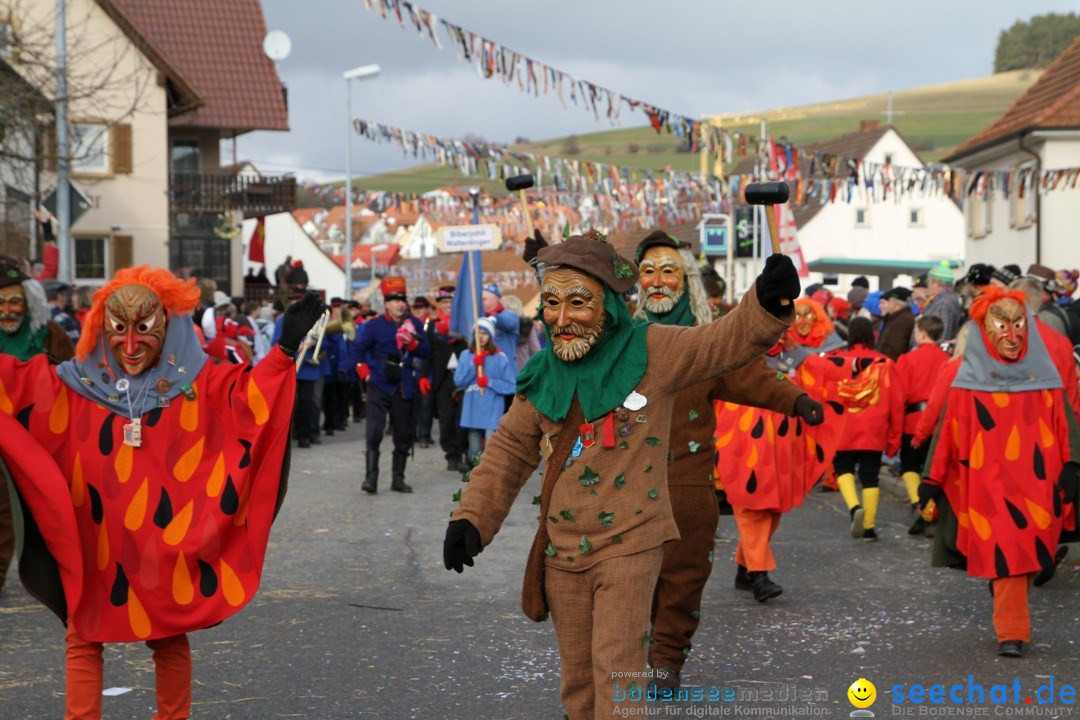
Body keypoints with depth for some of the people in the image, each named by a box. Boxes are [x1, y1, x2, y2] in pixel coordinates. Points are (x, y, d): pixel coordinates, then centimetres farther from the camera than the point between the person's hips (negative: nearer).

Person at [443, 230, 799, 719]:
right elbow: (510, 451, 10)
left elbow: (729, 340, -17)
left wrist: (768, 303, -37)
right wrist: (471, 517, 1)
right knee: (577, 675, 15)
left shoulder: (652, 352, -9)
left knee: (616, 669, -9)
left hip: (629, 543, -4)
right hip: (561, 548, 4)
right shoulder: (542, 375, 2)